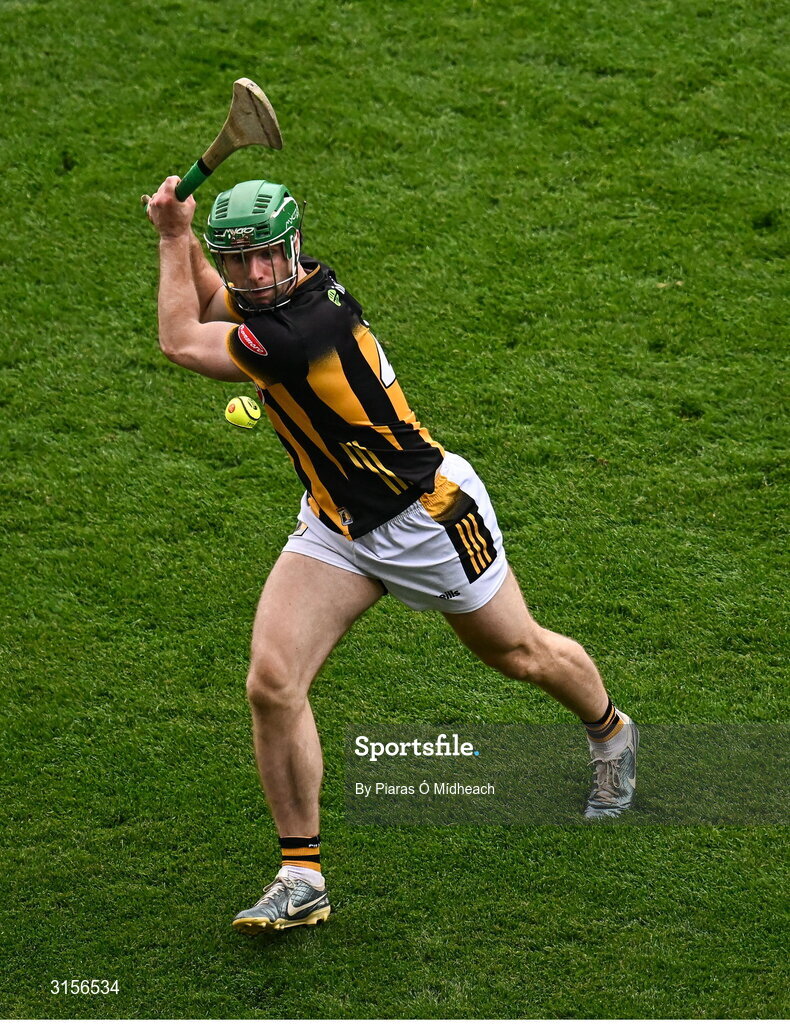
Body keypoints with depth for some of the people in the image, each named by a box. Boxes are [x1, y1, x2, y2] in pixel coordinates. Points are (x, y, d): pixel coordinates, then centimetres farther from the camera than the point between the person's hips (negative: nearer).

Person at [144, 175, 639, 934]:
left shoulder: (306, 330, -32)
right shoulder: (289, 290, -5)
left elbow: (180, 342, -21)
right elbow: (213, 303, 20)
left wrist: (173, 241, -11)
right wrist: (186, 241, 1)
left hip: (427, 515, -8)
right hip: (335, 529, 8)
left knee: (520, 655, 16)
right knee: (272, 683, -11)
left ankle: (609, 732, 50)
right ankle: (302, 879, -2)